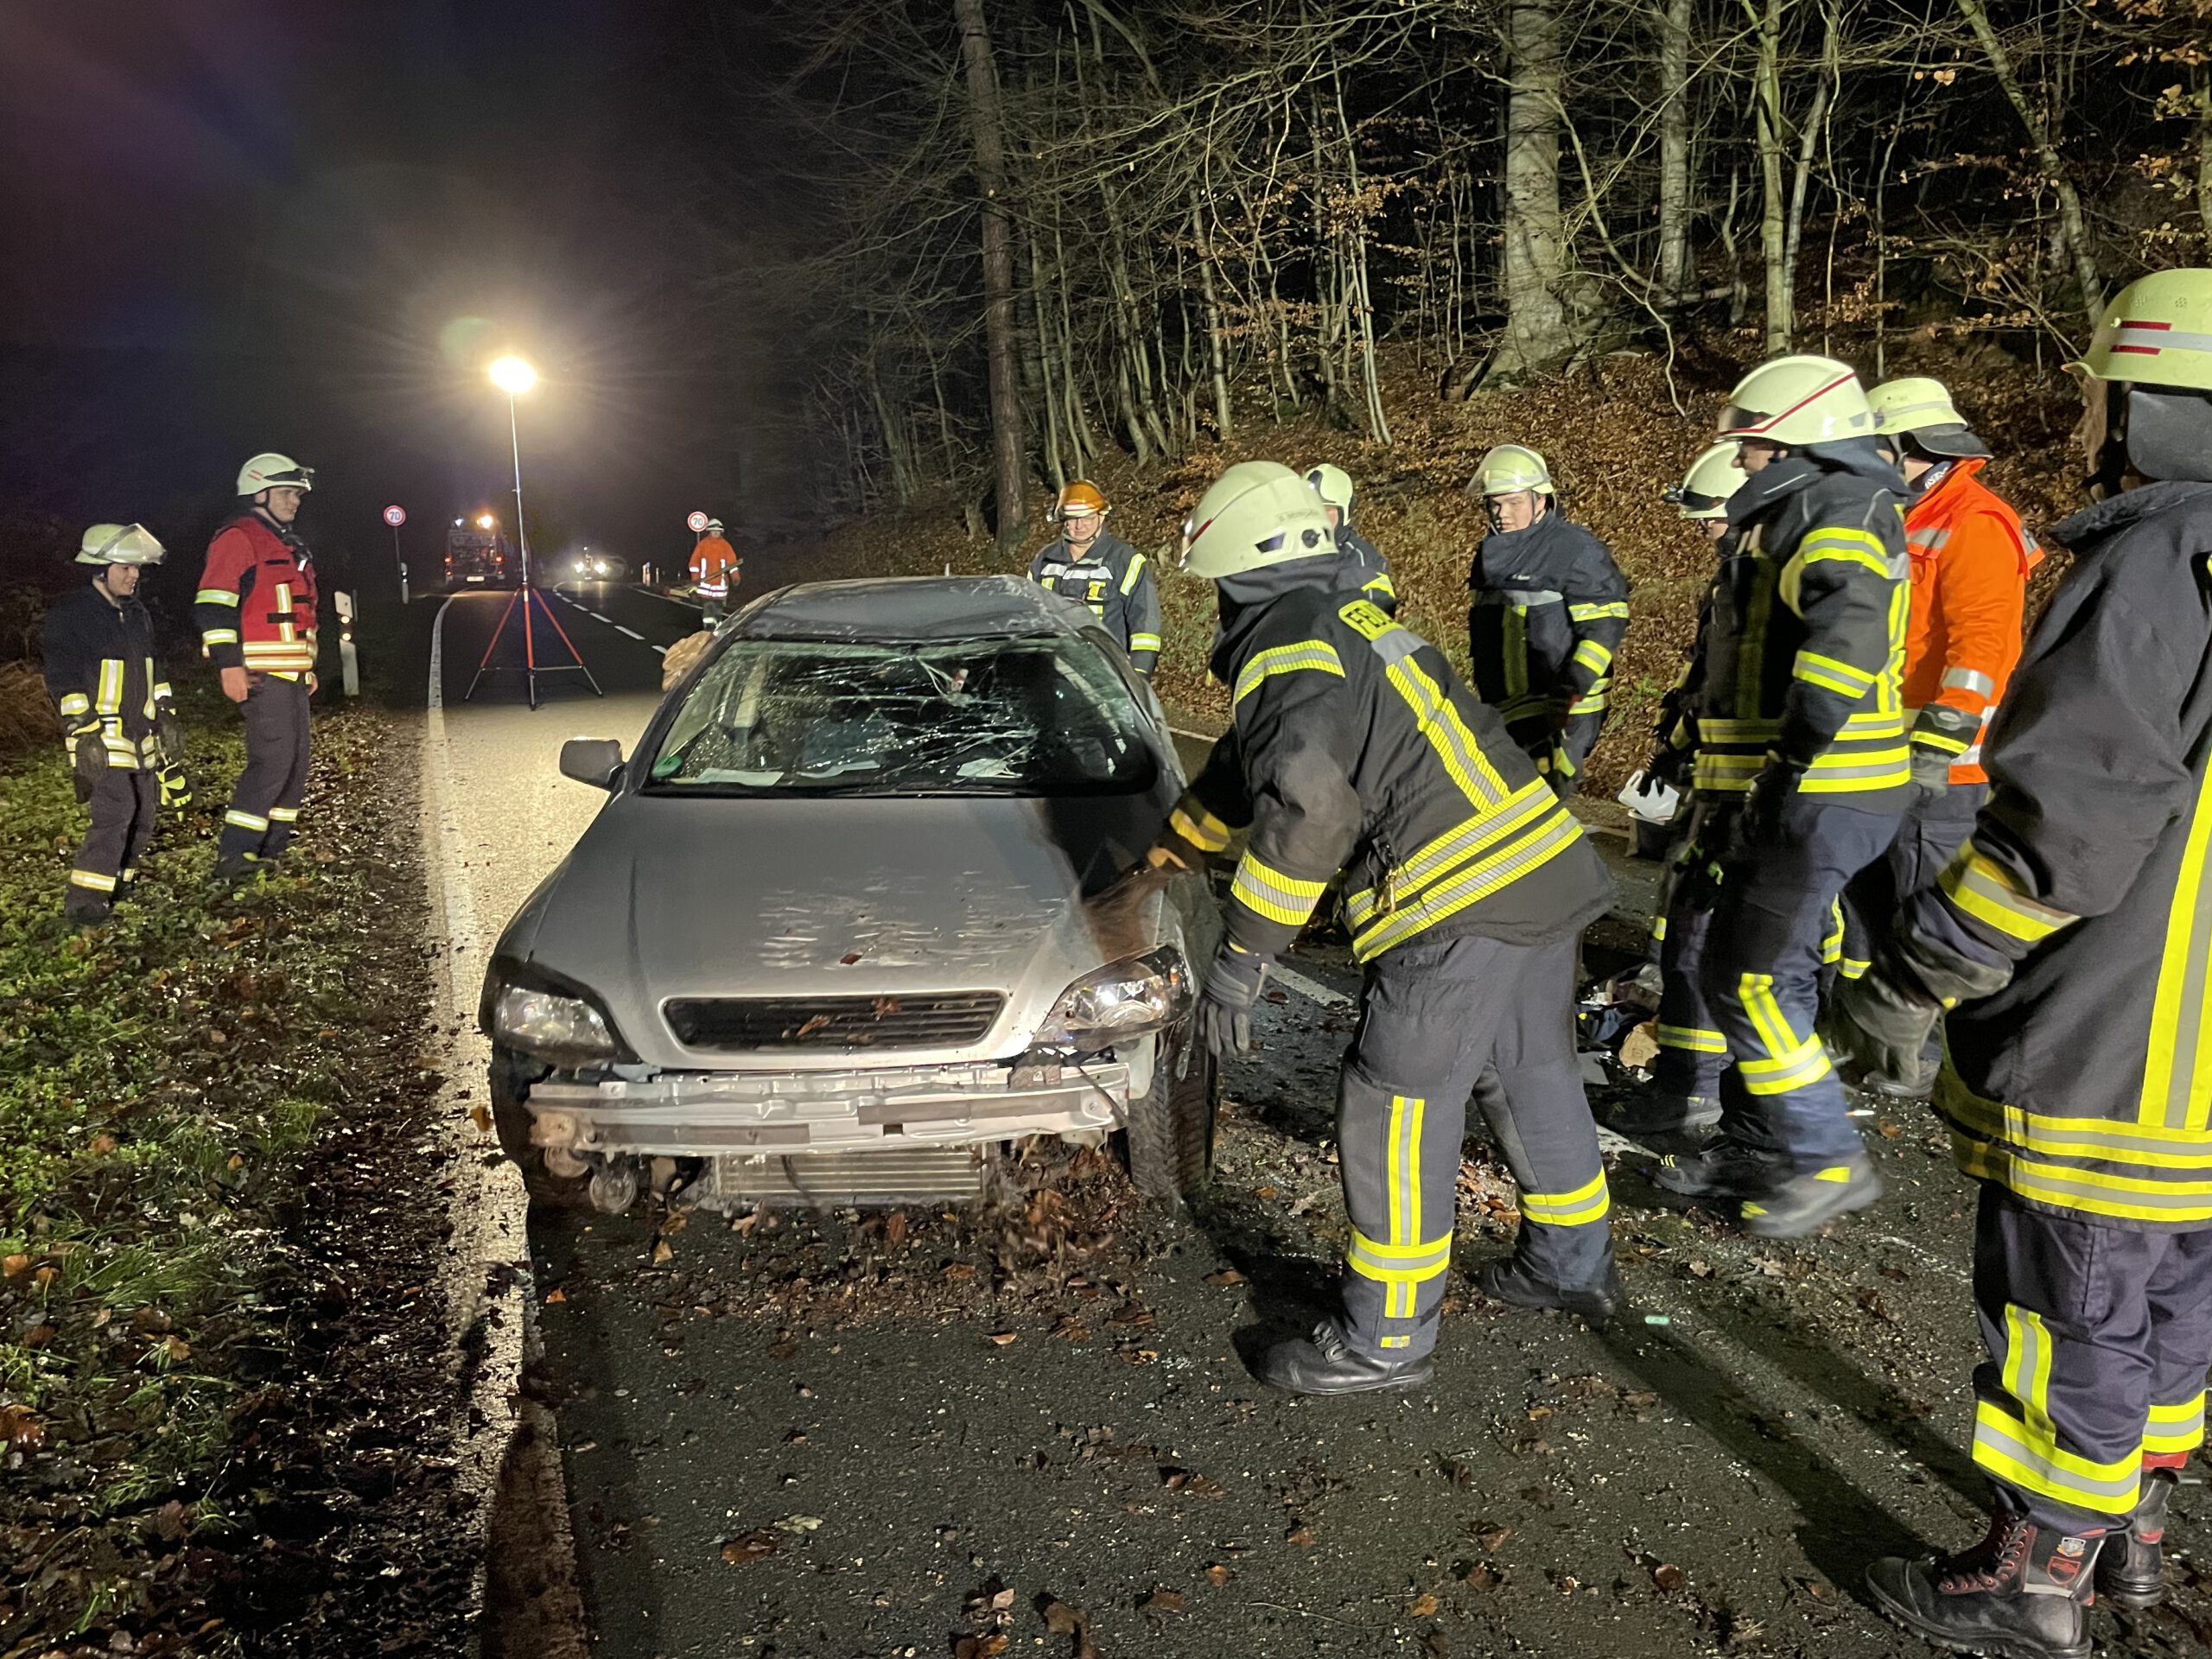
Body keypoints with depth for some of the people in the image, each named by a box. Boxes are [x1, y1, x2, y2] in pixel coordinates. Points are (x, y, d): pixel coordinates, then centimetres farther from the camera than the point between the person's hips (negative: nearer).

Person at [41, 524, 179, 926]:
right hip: (102, 737, -8)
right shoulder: (70, 616, -9)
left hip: (141, 734, 8)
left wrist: (166, 717, 19)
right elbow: (64, 680, -13)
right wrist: (83, 733, -19)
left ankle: (118, 885, 25)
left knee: (142, 817, 10)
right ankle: (84, 901, -14)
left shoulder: (138, 615, 16)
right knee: (115, 812, -18)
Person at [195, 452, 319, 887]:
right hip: (261, 676, -10)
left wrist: (309, 665, 27)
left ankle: (272, 852, 17)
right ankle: (232, 858, -12)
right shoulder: (238, 539, -9)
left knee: (296, 761, 10)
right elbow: (213, 605, -17)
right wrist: (229, 665, -22)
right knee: (272, 759, -15)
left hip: (292, 674, 10)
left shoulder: (290, 545, 22)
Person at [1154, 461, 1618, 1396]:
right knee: (1535, 1080, 24)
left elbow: (1309, 801, -26)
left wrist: (1242, 952, -19)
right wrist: (1182, 839, 49)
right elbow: (1254, 758, 36)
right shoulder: (1348, 620, 21)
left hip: (1460, 903, -10)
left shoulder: (1286, 642, -10)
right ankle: (1573, 1265, 42)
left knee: (1394, 1114, 1)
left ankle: (1384, 1341, 13)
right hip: (1546, 867, 10)